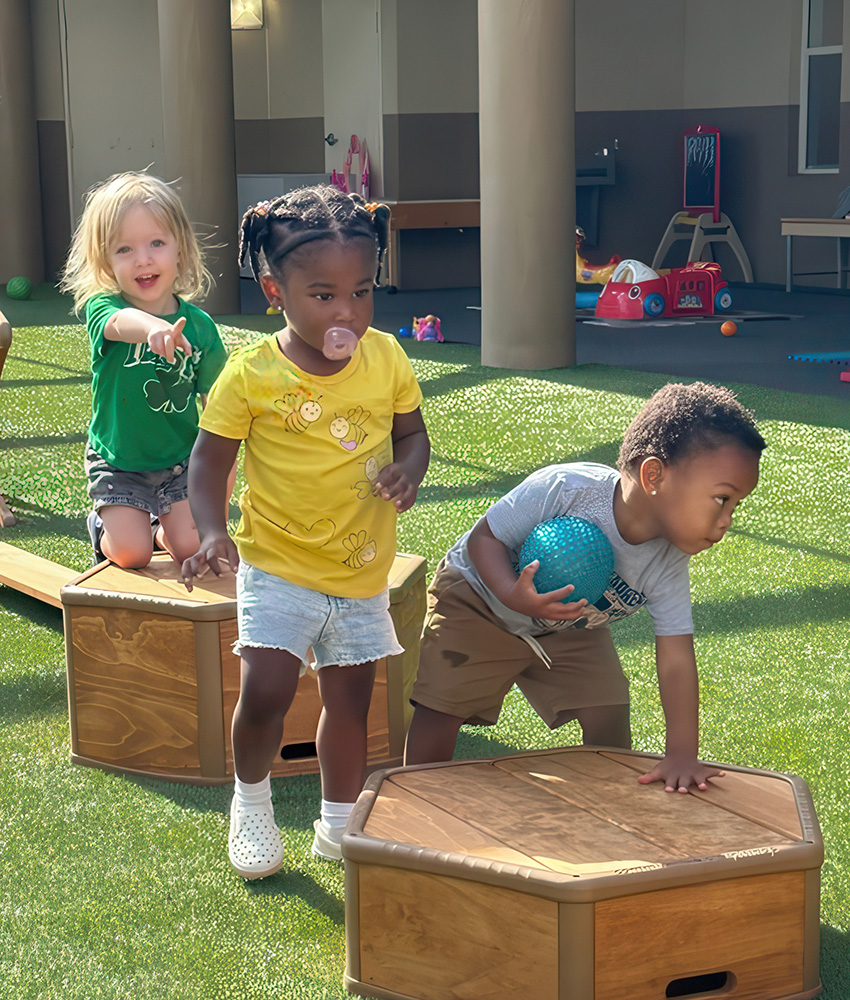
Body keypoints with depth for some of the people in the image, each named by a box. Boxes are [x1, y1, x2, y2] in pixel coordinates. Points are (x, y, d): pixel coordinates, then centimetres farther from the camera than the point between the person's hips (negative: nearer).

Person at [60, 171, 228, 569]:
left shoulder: (199, 325, -10)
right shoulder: (101, 308, -19)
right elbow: (120, 323, -45)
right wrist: (153, 328, -69)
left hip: (181, 460, 2)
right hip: (117, 462, -2)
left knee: (191, 546, -10)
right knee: (132, 554, -10)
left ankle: (160, 527, 25)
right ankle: (102, 524, 25)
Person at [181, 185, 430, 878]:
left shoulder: (386, 360, -5)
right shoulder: (252, 374, -14)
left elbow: (413, 433, 9)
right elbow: (210, 459, -5)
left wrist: (410, 467, -14)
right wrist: (213, 532, -21)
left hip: (362, 570, 3)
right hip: (278, 567, -3)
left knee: (350, 698, 13)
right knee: (266, 690, -15)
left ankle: (339, 824, 33)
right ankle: (251, 799, 15)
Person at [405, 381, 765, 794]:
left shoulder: (668, 566, -23)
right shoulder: (565, 489, -38)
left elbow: (676, 659, -21)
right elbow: (484, 537, -26)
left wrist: (682, 754, -28)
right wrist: (514, 596, -45)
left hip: (569, 631, 4)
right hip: (478, 596, -4)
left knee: (609, 711, -6)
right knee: (439, 709, -10)